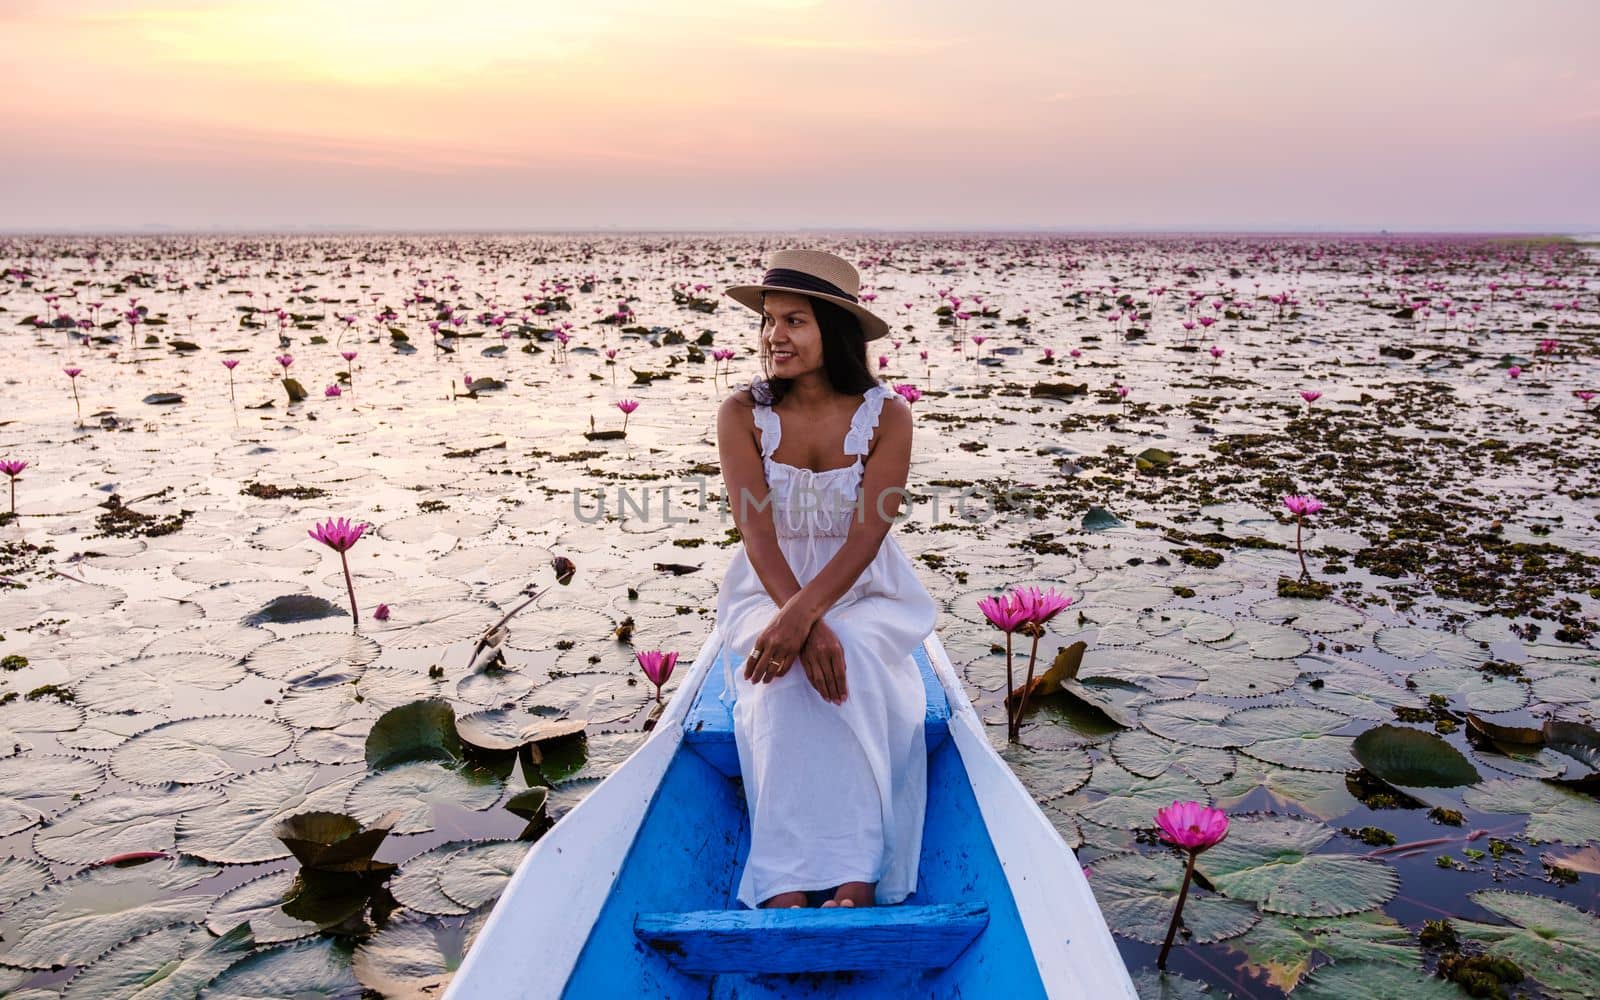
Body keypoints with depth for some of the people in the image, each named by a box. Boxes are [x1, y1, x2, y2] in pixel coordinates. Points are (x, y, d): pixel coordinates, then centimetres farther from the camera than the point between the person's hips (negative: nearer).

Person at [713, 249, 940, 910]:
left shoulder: (885, 415, -8)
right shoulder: (743, 415, -6)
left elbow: (869, 534, -18)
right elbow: (758, 533, -15)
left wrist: (802, 614, -33)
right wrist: (806, 625, -31)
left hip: (866, 594, 0)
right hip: (769, 591, 0)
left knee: (850, 669, -33)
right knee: (789, 675, -32)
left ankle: (853, 880, -31)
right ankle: (785, 888, -34)